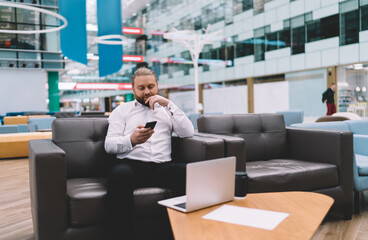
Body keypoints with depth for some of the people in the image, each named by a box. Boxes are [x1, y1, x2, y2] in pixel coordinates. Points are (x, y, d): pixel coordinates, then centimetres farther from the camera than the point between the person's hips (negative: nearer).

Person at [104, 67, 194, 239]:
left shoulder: (166, 109, 26)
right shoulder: (122, 110, 21)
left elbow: (188, 133, 10)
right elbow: (109, 144, 8)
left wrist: (169, 105, 3)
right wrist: (132, 140, -15)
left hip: (163, 166, 2)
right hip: (131, 163, -1)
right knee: (119, 174, -38)